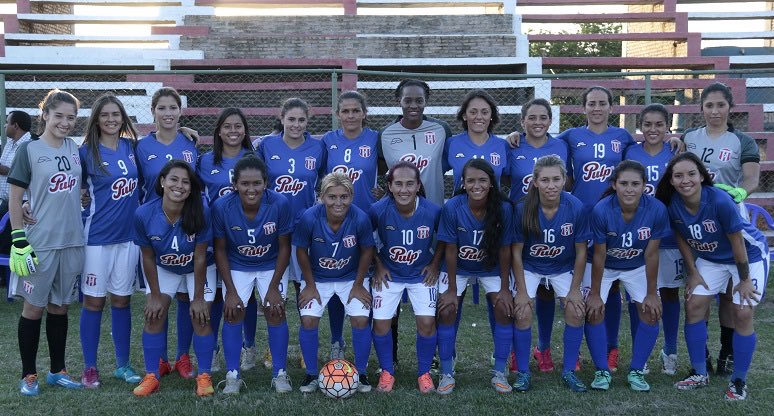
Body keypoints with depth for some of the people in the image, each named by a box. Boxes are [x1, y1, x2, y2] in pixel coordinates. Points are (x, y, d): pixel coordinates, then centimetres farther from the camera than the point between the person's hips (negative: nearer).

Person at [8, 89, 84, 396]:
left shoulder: (75, 148, 7)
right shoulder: (29, 150, -6)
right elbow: (14, 197, -6)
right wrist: (18, 240, -11)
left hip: (72, 241, 4)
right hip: (39, 243, -4)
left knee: (60, 306, 13)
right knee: (34, 307, 5)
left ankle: (58, 371, 24)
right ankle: (28, 375, 17)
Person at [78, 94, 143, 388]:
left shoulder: (132, 147, 4)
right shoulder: (86, 152, -6)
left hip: (129, 234, 3)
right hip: (97, 236, -3)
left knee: (122, 300, 10)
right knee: (94, 301, 3)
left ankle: (123, 365, 20)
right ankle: (90, 367, 14)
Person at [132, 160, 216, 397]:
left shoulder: (201, 213, -31)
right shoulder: (144, 214, -27)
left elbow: (199, 258, -22)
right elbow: (148, 258, -13)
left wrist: (198, 297, -15)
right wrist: (155, 295, -8)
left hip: (198, 269, -1)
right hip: (163, 268, 2)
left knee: (200, 317, -8)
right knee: (154, 314, -7)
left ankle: (204, 376, 5)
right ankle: (152, 376, 5)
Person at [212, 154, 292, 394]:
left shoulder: (279, 203, -27)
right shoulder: (222, 207, -24)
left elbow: (284, 247, -14)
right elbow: (220, 250, -11)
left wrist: (274, 287, -13)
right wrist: (230, 290, -12)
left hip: (271, 265, 0)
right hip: (237, 266, 1)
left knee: (275, 311, -7)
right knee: (234, 313, -7)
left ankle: (280, 374, 7)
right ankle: (232, 376, 6)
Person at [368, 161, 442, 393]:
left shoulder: (432, 211, -21)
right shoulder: (379, 210, -22)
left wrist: (435, 264, -2)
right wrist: (378, 265, -3)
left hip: (421, 274, 0)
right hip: (389, 274, 0)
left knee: (427, 322, -11)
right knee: (381, 323, -6)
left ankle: (424, 373, 12)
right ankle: (387, 372, 17)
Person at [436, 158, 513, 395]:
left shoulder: (504, 208, -24)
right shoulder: (452, 208, -25)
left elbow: (504, 250, -14)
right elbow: (451, 250, -16)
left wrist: (504, 288, -9)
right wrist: (451, 289, -12)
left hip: (491, 267, 1)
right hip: (458, 268, 0)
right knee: (447, 311, -11)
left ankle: (499, 372, 4)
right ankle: (446, 373, 2)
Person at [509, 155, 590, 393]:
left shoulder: (576, 208, -22)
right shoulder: (522, 209, -24)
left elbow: (581, 251, -11)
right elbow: (516, 251, -14)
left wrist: (575, 289, -9)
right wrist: (521, 291, -14)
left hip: (563, 268, 1)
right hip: (529, 267, -1)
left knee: (576, 310, -14)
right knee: (523, 313, -17)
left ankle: (569, 371, 5)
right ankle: (523, 372, 1)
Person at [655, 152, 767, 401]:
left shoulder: (720, 200, -33)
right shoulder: (672, 204, -19)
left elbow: (737, 241, -23)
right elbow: (682, 238, -2)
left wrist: (744, 279, -15)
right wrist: (693, 273, 0)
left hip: (748, 255, -5)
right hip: (710, 258, 5)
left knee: (743, 313, -11)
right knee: (693, 306, -2)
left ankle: (739, 381, 4)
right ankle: (700, 374, 12)